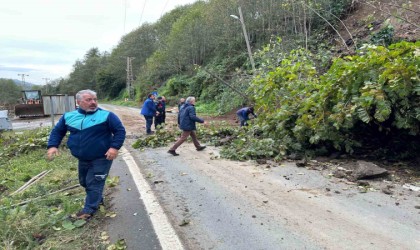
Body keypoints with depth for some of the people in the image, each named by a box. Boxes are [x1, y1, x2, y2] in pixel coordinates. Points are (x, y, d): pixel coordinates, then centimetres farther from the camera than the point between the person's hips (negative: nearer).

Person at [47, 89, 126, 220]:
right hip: (83, 159, 6)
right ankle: (97, 199, 44)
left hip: (101, 158, -6)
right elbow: (57, 131, 13)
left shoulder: (106, 115, -12)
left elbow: (120, 131, -12)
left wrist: (115, 147, -24)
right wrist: (53, 145, -3)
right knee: (84, 182, 22)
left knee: (94, 183, 0)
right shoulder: (69, 116, 3)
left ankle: (89, 209, 15)